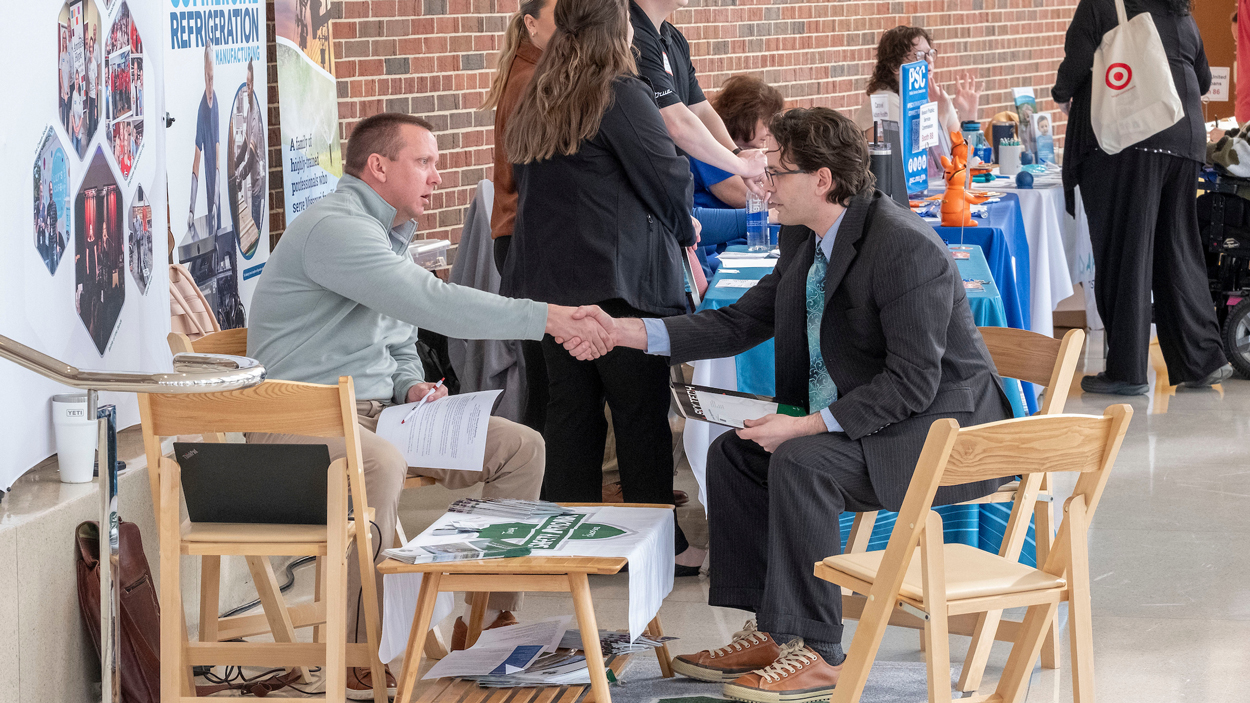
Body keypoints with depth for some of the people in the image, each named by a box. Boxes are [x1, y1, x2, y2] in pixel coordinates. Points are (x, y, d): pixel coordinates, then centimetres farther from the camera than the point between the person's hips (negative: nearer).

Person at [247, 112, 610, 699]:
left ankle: (491, 620, 6)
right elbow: (432, 303, -28)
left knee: (520, 448, 0)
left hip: (375, 410, 10)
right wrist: (546, 318, -28)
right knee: (379, 464, -42)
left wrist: (411, 386, 3)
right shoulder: (336, 227, -17)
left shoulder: (389, 234, 18)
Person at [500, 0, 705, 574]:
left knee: (570, 406, 11)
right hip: (618, 275, -7)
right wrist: (681, 230, 12)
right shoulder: (621, 96, -11)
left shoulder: (533, 104, 12)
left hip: (549, 278, 7)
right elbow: (669, 176, -9)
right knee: (641, 412, 0)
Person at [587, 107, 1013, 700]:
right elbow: (740, 323, 10)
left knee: (799, 463, -28)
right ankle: (769, 629, 5)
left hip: (937, 427, -10)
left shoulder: (906, 248, -24)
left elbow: (913, 383, -26)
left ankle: (816, 652, -19)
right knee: (732, 454, 2)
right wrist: (628, 332, 0)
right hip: (855, 421, 10)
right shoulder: (802, 239, 5)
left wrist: (808, 426, -29)